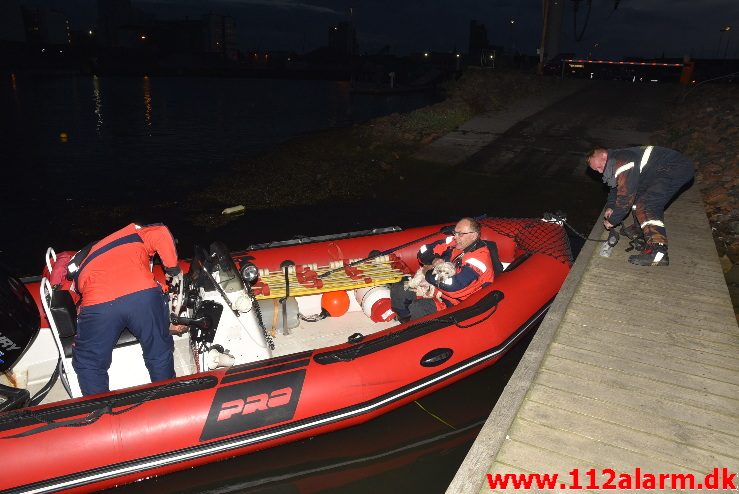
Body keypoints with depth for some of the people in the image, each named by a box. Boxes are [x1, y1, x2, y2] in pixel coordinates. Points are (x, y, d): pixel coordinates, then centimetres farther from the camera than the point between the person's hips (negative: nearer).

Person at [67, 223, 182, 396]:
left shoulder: (80, 262, 38)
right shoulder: (133, 233, 29)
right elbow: (161, 234, 10)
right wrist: (173, 269, 21)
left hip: (98, 305, 1)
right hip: (144, 295, -1)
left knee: (88, 366, 25)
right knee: (160, 355, 21)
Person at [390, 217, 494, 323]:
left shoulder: (480, 257, -22)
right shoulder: (454, 242, 0)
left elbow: (455, 286, -31)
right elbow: (424, 253, 9)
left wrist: (429, 273, -16)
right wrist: (434, 261, -14)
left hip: (455, 301, -8)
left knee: (416, 309, -31)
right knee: (397, 289, 0)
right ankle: (405, 324, 14)